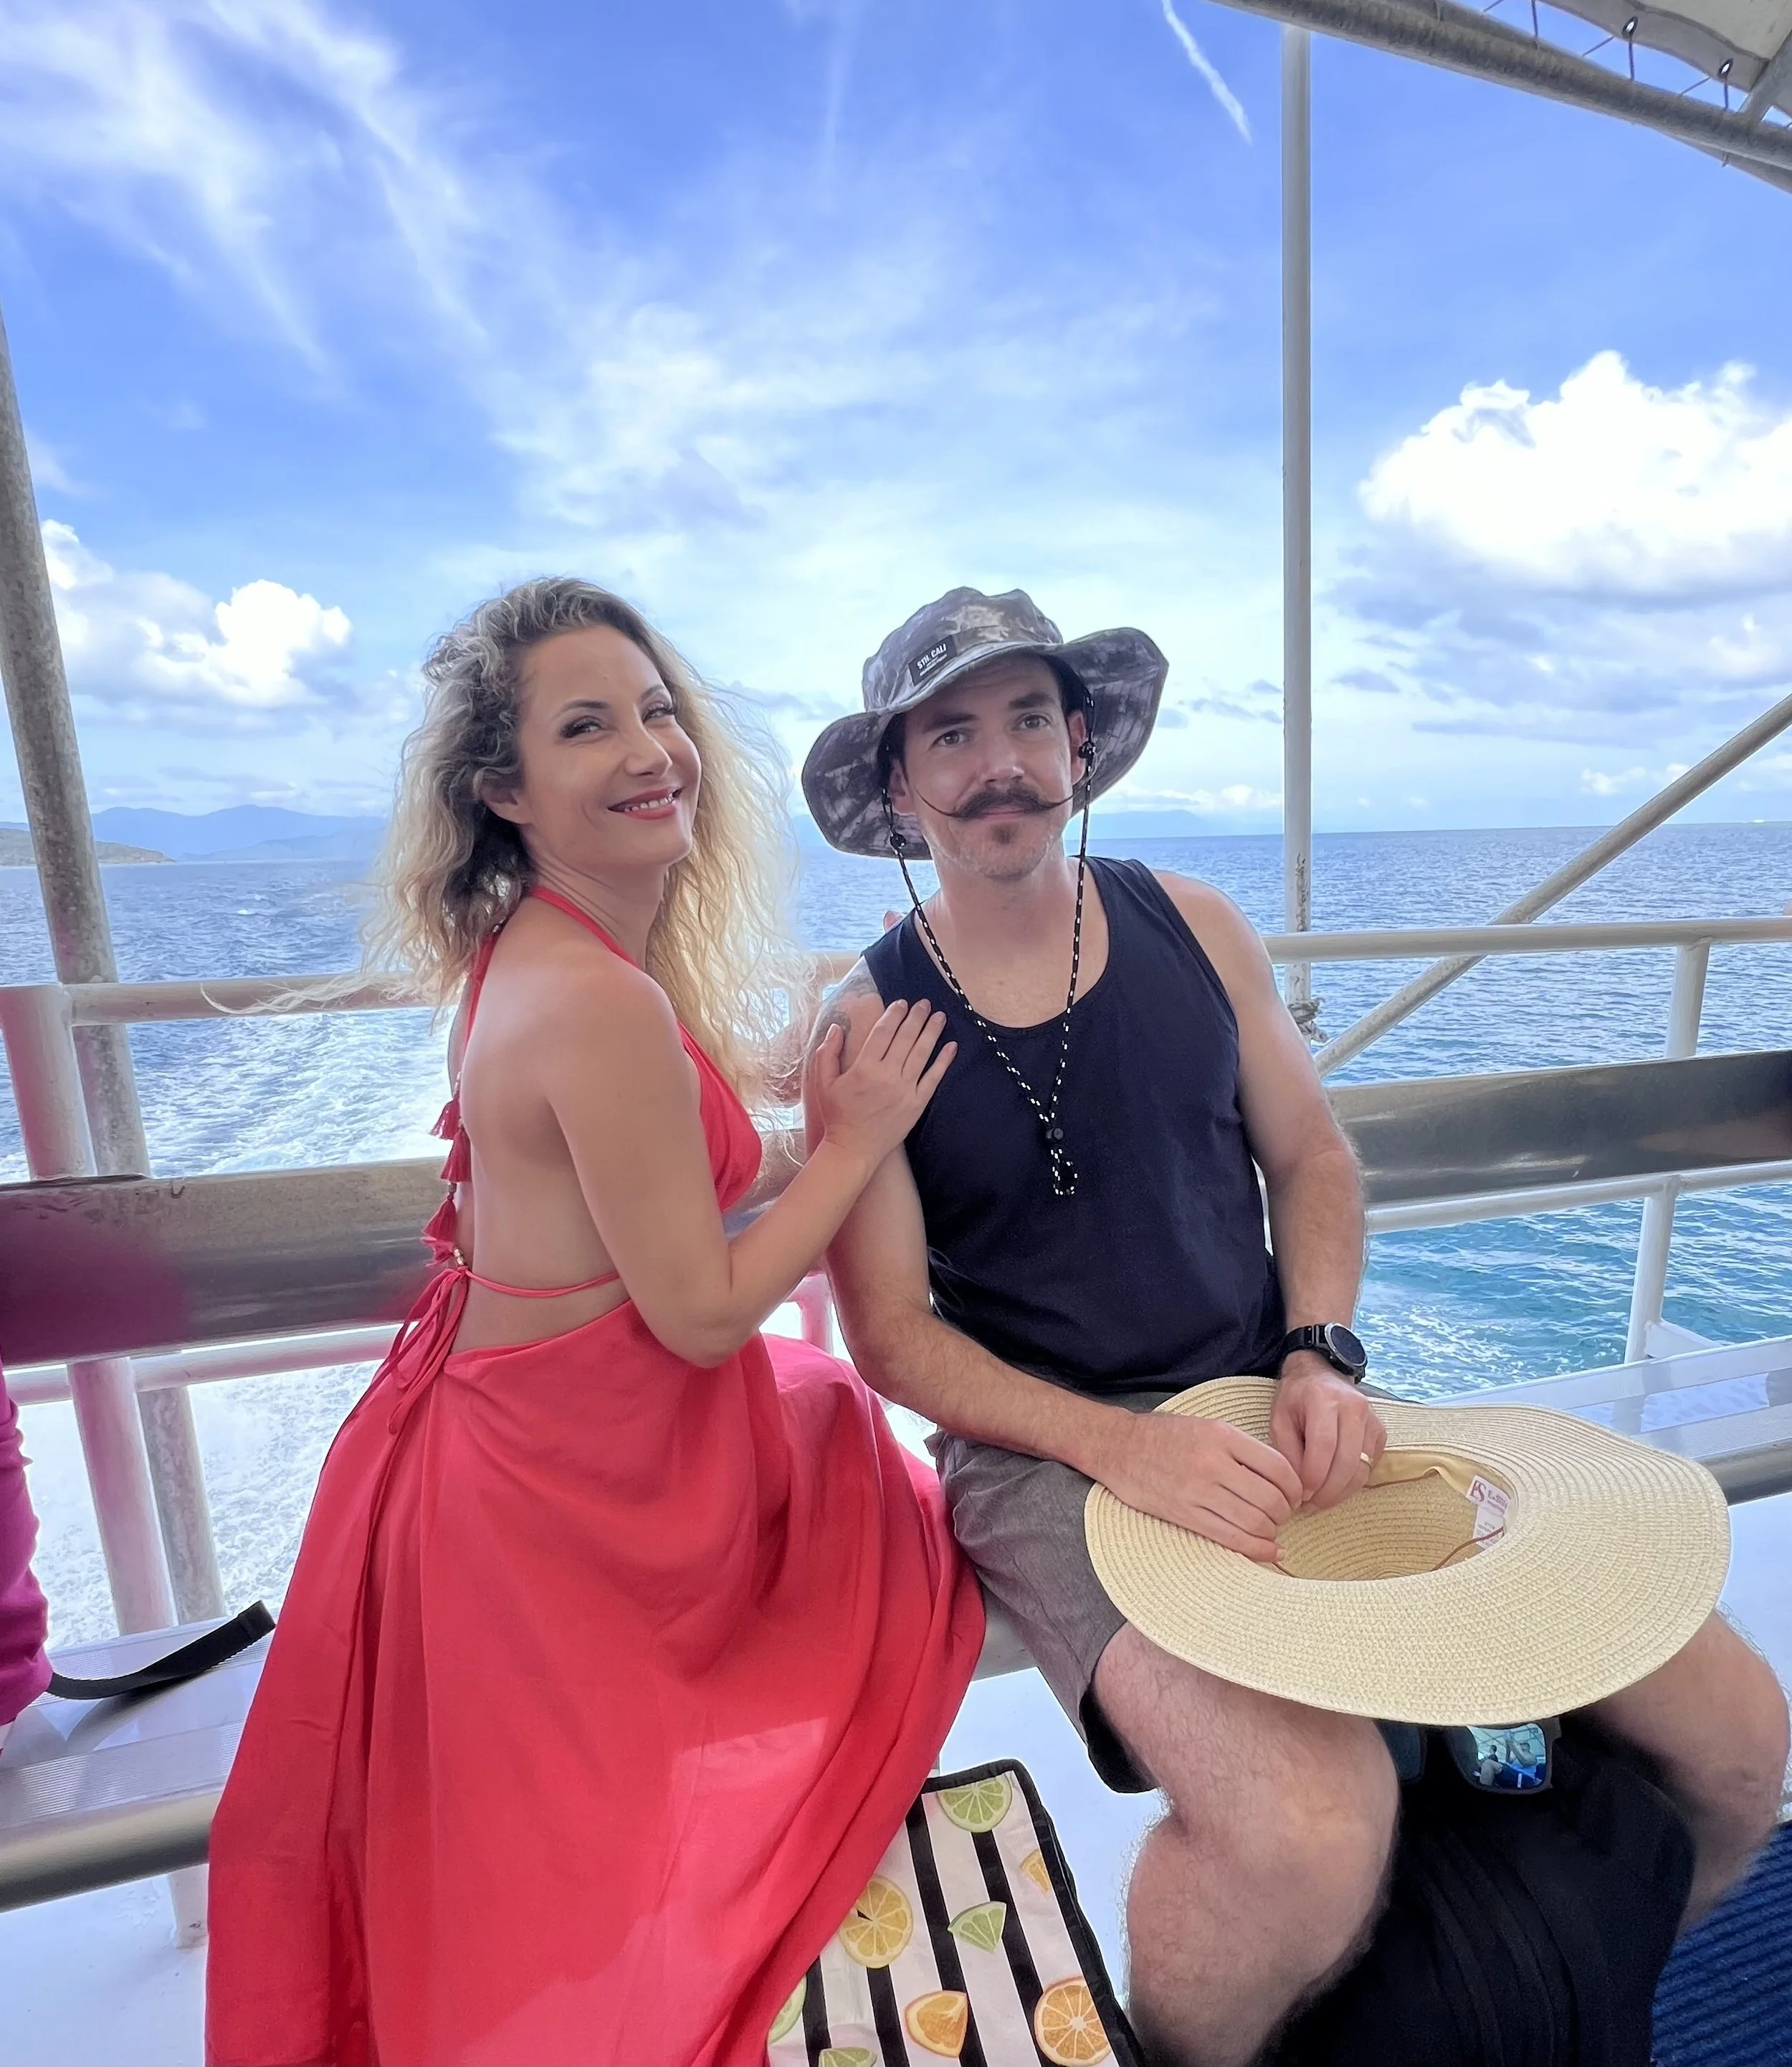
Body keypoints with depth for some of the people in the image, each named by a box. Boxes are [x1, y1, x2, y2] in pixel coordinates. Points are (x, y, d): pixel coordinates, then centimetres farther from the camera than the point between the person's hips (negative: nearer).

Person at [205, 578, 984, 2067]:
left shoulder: (548, 951, 0)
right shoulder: (599, 1001, -32)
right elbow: (703, 1311, -24)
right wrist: (859, 1139, -14)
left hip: (545, 1428, 11)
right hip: (580, 1486, -11)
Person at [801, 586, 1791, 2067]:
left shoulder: (1196, 928, 3)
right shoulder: (868, 1024, -7)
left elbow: (1311, 1160, 9)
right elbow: (892, 1332, -8)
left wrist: (1322, 1356, -7)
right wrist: (1120, 1446, -20)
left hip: (1275, 1406, 4)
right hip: (1047, 1451, -3)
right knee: (1309, 1833, -29)